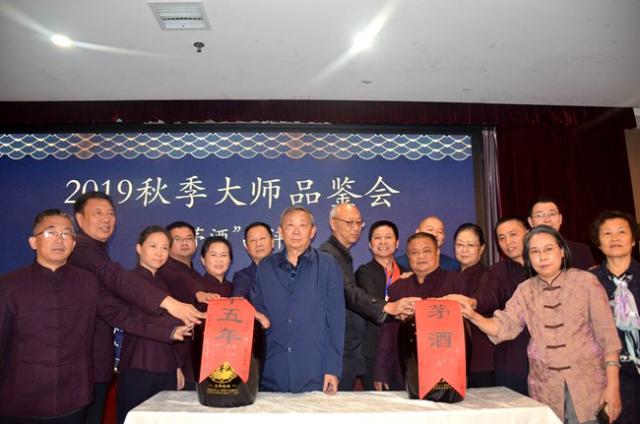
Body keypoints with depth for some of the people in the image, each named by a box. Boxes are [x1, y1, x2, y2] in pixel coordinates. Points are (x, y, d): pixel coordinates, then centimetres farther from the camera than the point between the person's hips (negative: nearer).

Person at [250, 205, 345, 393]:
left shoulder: (327, 266, 0)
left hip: (315, 375, -2)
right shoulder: (265, 267, 7)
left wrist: (333, 369, -6)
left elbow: (335, 320, -2)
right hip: (272, 374, 2)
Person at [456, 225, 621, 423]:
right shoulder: (525, 290, 4)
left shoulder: (586, 281, -5)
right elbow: (504, 327, -5)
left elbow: (606, 335, -6)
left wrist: (612, 385, -11)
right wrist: (473, 316, -23)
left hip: (588, 383, -2)